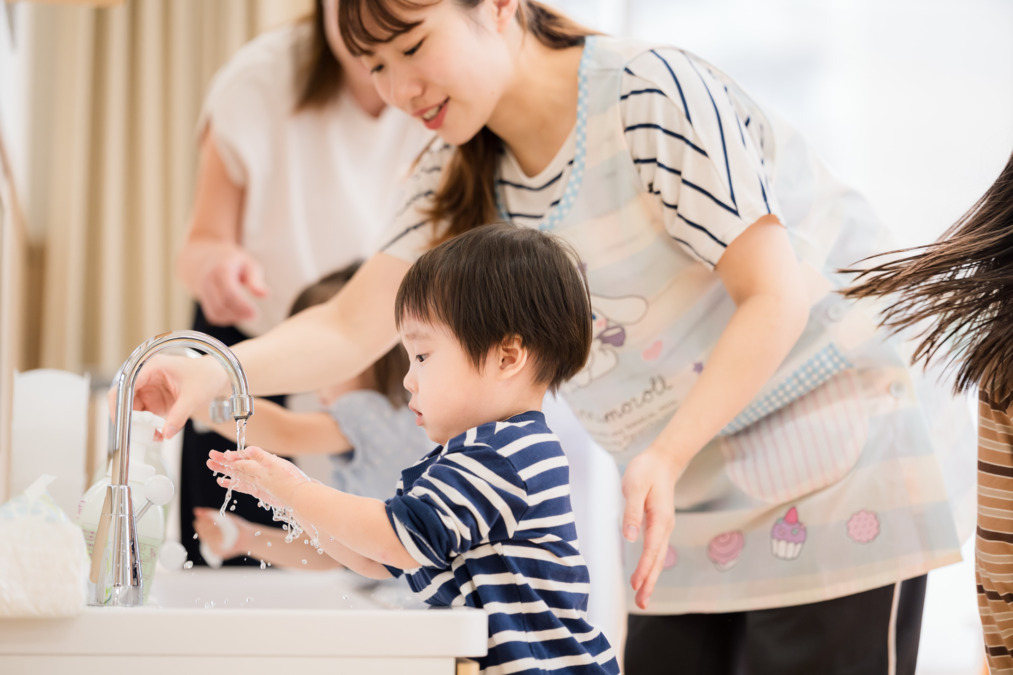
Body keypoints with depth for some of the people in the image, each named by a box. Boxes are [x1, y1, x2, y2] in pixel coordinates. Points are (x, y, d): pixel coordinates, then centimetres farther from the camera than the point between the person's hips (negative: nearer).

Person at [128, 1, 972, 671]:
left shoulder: (651, 92, -17)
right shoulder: (462, 180, 6)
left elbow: (776, 296, -20)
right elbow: (350, 329, -1)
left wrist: (666, 454, -31)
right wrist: (215, 370, -20)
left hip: (832, 489, -7)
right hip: (694, 508, 7)